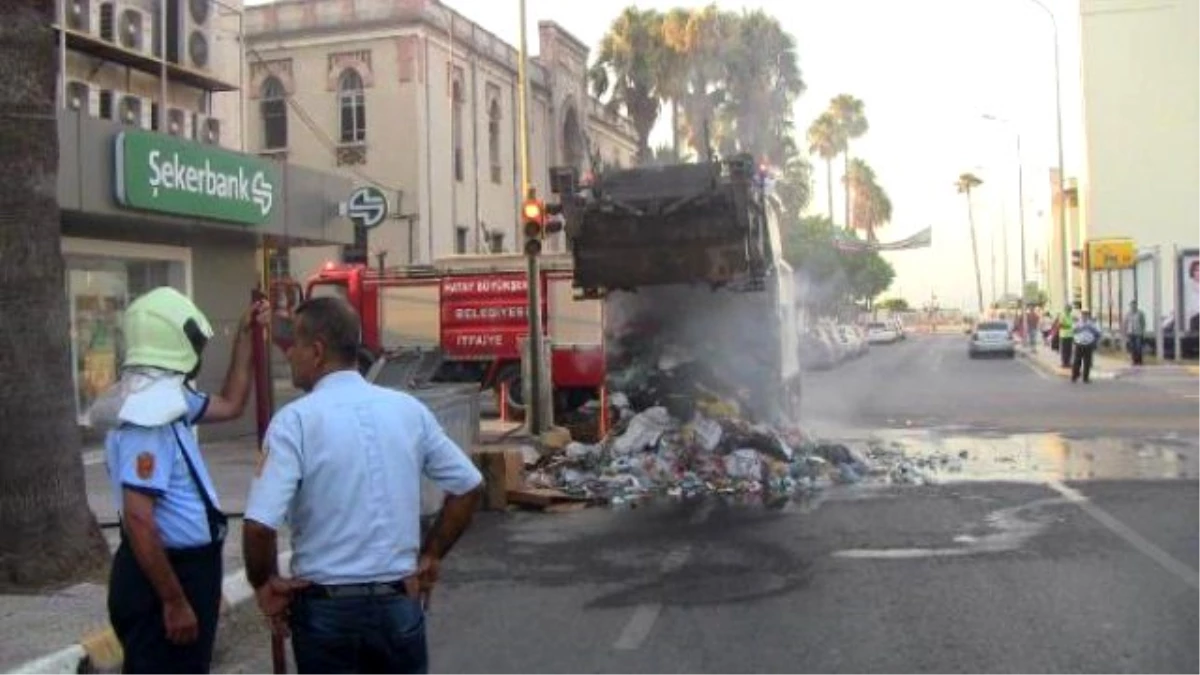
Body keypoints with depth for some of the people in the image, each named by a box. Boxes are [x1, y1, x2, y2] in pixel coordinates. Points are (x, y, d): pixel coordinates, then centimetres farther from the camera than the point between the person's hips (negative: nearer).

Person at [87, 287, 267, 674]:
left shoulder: (165, 398, 7)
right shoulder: (147, 417, -24)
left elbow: (230, 406, 24)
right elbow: (138, 519, -28)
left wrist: (245, 335, 20)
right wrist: (175, 601, -25)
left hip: (183, 566, 10)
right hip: (164, 575, -10)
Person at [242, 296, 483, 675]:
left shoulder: (296, 420, -13)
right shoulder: (409, 409, 0)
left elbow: (259, 524, -20)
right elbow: (467, 487, 6)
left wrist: (264, 585, -3)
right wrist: (430, 557, 13)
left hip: (326, 606, -3)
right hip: (399, 602, 3)